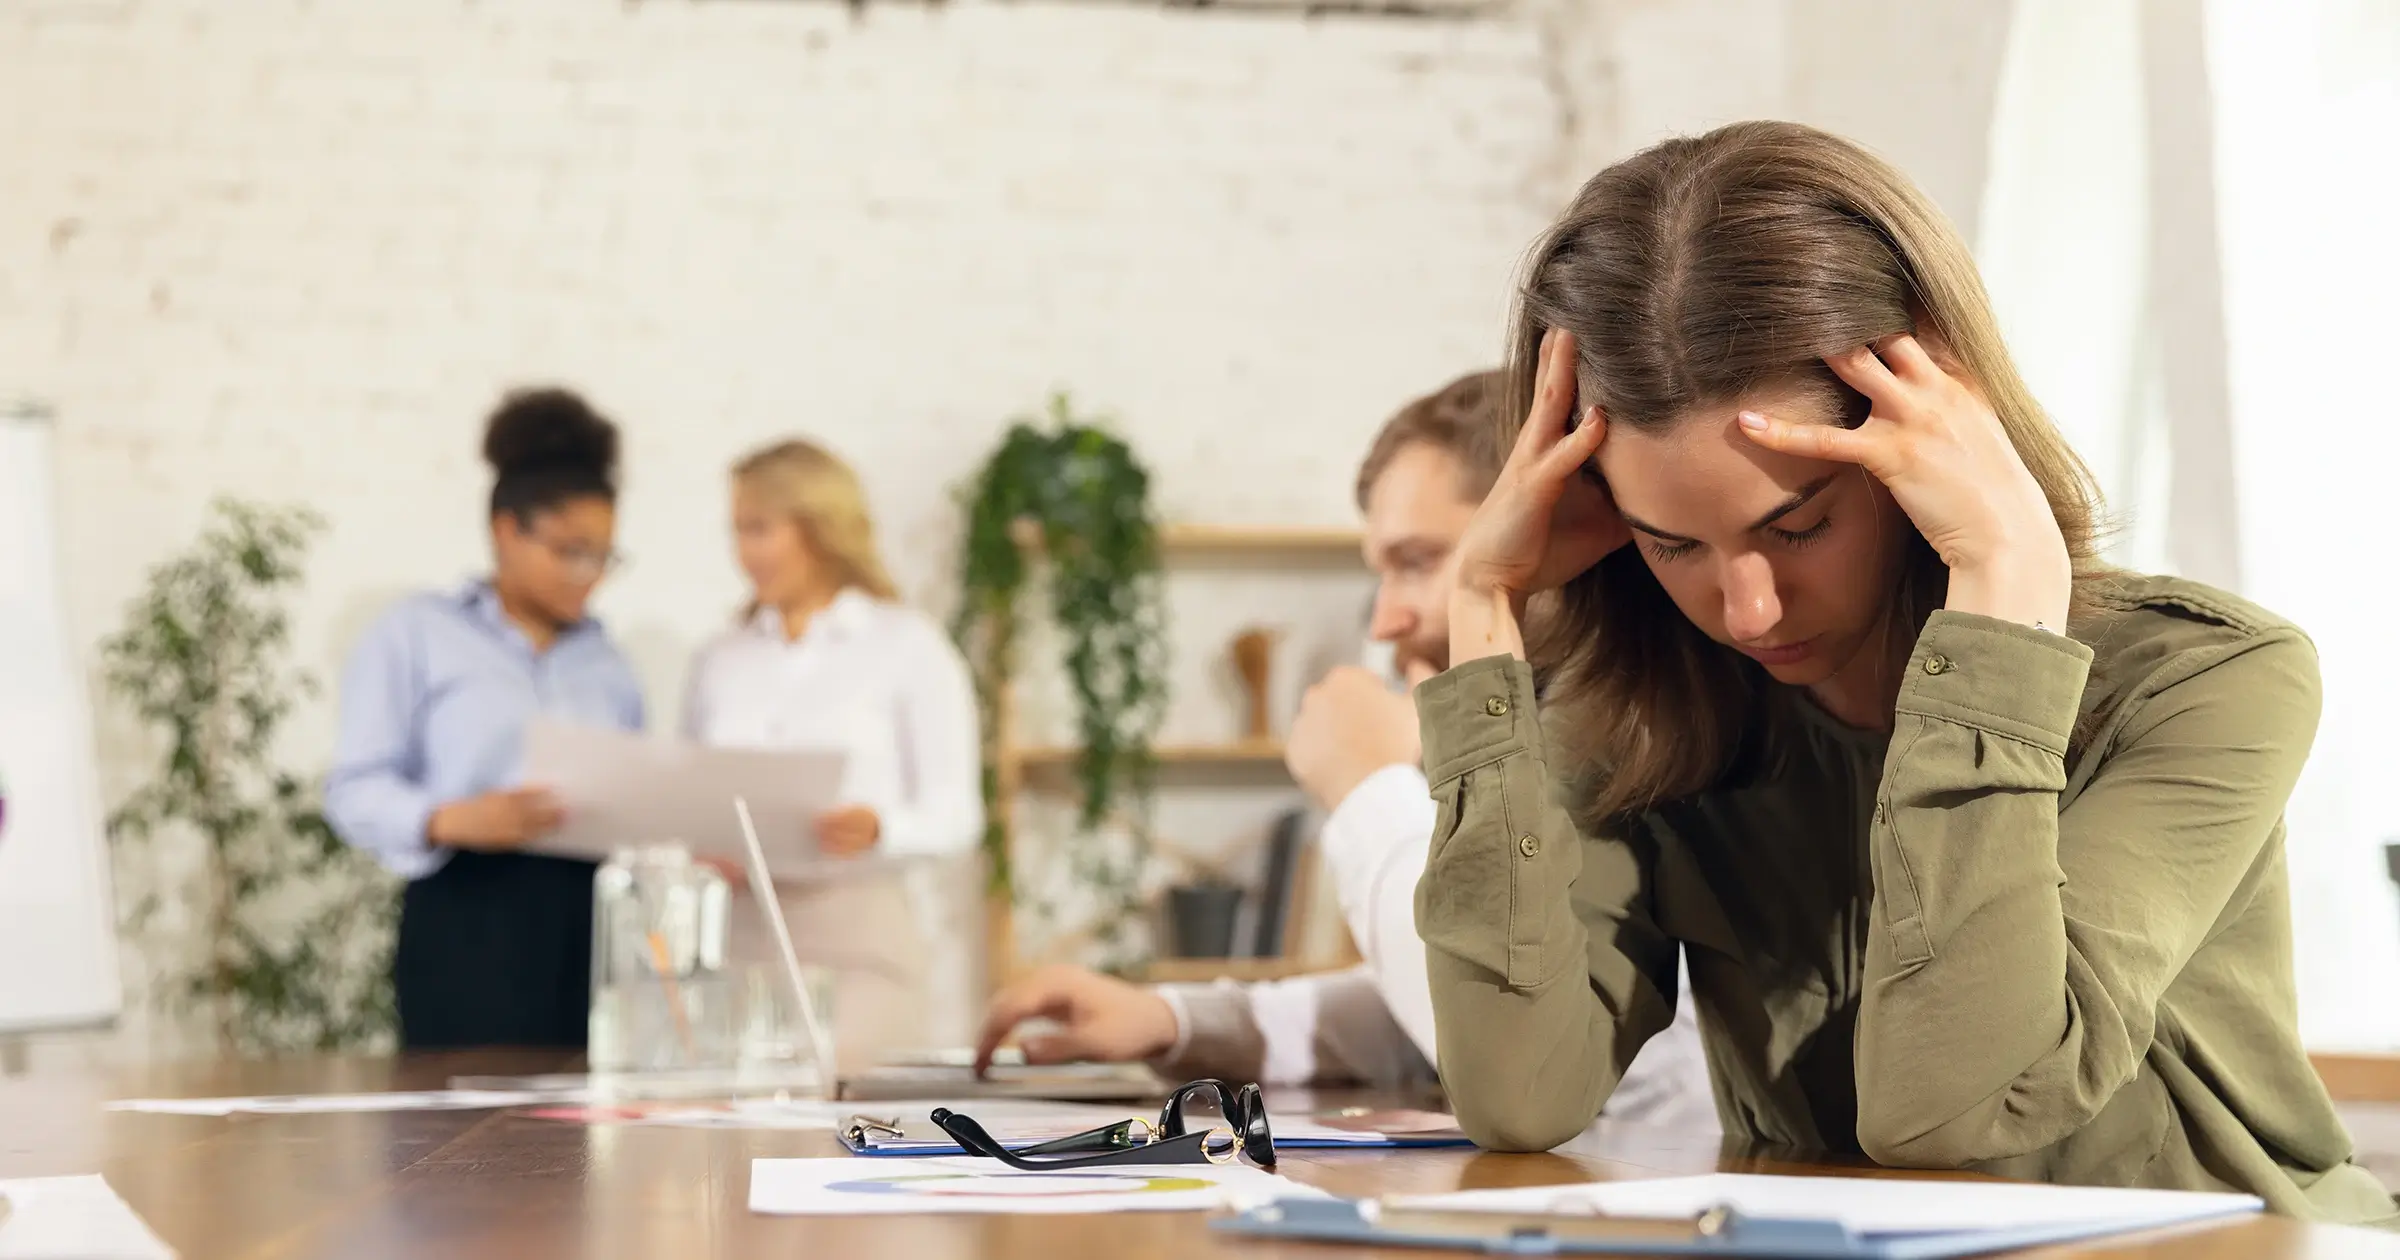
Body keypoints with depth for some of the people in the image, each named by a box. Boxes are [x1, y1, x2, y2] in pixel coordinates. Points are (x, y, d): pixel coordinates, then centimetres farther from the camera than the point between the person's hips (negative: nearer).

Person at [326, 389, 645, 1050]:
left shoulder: (607, 662, 21)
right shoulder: (415, 634, 6)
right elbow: (356, 788, -3)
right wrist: (453, 821, -21)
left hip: (593, 932, 4)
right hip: (470, 927, -4)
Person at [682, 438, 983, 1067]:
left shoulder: (909, 645, 4)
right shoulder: (719, 660, 16)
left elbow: (955, 817, -1)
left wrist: (878, 828, -21)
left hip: (867, 932, -3)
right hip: (741, 937, 3)